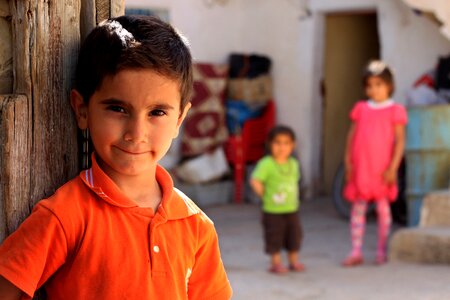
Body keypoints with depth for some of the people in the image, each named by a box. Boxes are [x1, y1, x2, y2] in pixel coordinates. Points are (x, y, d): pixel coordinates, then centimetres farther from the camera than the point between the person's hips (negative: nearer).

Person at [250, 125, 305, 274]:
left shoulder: (293, 163, 5)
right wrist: (264, 195, -13)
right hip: (273, 211, -6)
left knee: (294, 234, 12)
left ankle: (293, 261, 27)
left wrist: (294, 198, 8)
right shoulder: (266, 164, -15)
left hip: (292, 210, 6)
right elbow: (255, 181, -21)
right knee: (275, 237, 1)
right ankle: (276, 263, 13)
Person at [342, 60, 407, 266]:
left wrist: (393, 168, -11)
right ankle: (356, 253, 8)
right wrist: (348, 163, 3)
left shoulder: (395, 110, -2)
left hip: (382, 170, -3)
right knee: (357, 208, 4)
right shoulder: (361, 108, 9)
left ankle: (381, 252, 14)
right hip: (360, 168, 3)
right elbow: (352, 136, 10)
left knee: (383, 208, 4)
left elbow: (399, 141, -5)